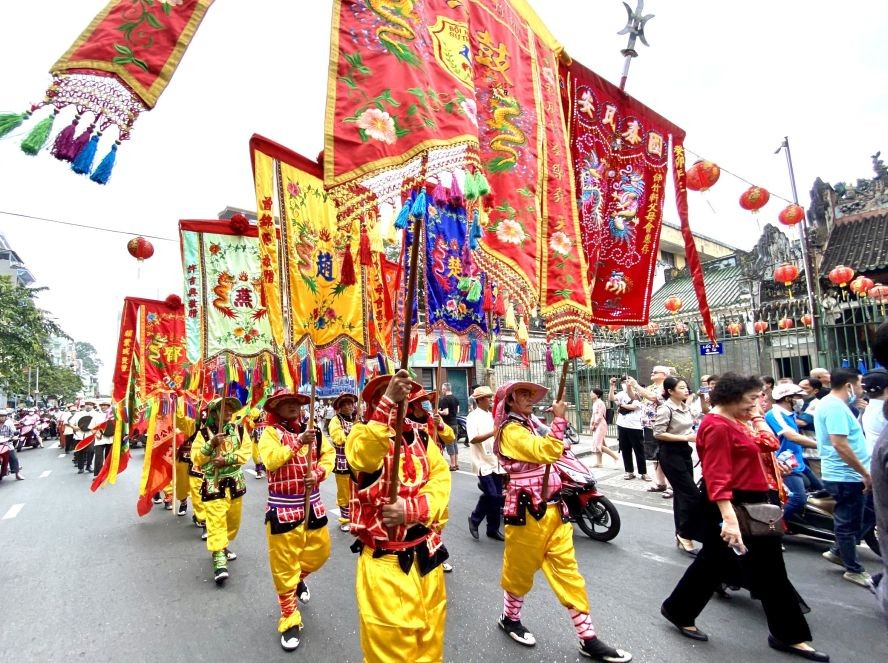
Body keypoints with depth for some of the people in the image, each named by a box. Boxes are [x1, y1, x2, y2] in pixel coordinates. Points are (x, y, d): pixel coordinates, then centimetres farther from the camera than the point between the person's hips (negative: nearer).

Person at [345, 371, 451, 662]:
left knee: (429, 634, 19)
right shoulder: (362, 433, -7)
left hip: (426, 556, 4)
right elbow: (364, 456, -31)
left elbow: (441, 479, -4)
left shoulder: (421, 438, 6)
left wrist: (413, 508, -22)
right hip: (384, 560, -4)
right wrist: (388, 402, -43)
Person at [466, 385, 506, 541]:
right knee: (491, 495, -13)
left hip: (496, 462, 7)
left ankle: (493, 529, 22)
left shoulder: (492, 416, 13)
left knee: (497, 496, 9)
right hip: (483, 463, -7)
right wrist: (493, 433, -27)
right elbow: (473, 439, -21)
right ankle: (474, 519, 10)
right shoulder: (473, 416, -9)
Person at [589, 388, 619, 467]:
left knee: (598, 444, -12)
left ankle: (614, 455, 0)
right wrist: (591, 425, 6)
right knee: (596, 444, 8)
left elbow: (599, 416, -18)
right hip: (596, 426, 9)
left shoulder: (600, 403, -14)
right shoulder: (594, 403, 14)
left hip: (600, 425, -9)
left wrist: (594, 425, -14)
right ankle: (598, 462, 11)